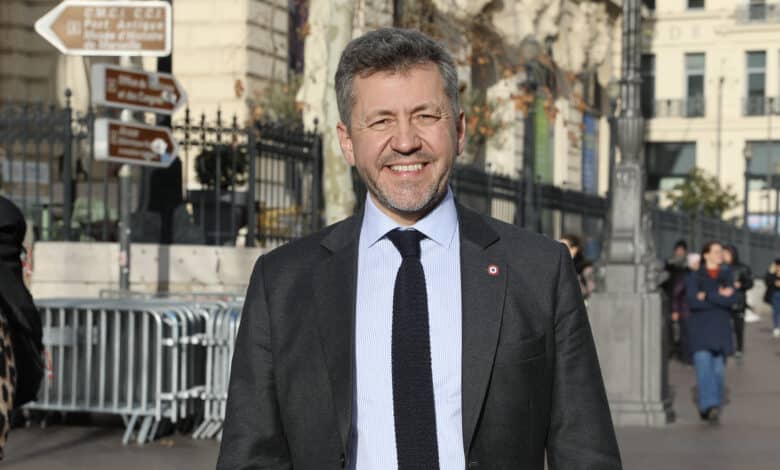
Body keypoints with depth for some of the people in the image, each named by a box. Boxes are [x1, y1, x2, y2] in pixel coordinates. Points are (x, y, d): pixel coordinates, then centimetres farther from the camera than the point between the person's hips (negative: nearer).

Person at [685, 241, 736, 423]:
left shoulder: (727, 275, 10)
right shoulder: (694, 276, 2)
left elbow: (732, 299, -6)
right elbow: (693, 301, -13)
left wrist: (707, 296, -13)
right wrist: (720, 297, -12)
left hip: (720, 328, 3)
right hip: (700, 329, -3)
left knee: (718, 369, 2)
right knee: (704, 366, -17)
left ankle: (707, 408, 12)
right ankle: (710, 405, -26)